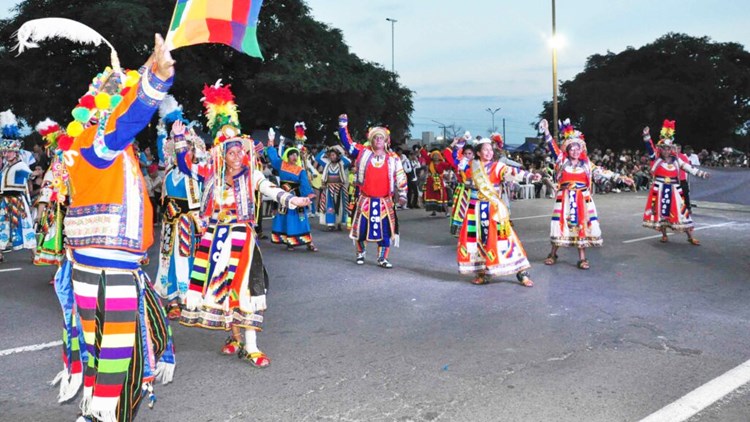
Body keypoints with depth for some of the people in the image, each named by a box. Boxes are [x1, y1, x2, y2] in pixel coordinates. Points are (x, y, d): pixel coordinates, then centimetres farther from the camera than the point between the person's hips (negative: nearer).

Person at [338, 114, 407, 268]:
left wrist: (402, 195, 0)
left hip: (384, 201, 0)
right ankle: (361, 254, 28)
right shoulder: (363, 152, 1)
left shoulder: (393, 158, 3)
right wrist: (343, 126, -9)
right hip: (365, 199, 0)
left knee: (385, 230, 0)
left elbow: (400, 177, 5)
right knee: (361, 227, 8)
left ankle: (382, 259, 10)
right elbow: (347, 142, 0)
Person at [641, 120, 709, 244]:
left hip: (673, 190, 1)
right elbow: (650, 149, -13)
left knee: (681, 211, 1)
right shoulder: (657, 159, 0)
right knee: (660, 211, 5)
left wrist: (702, 174, -8)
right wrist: (646, 136, -27)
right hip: (659, 190, -1)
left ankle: (690, 237, 6)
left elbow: (689, 168, 3)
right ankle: (664, 235, 19)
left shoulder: (676, 160, 6)